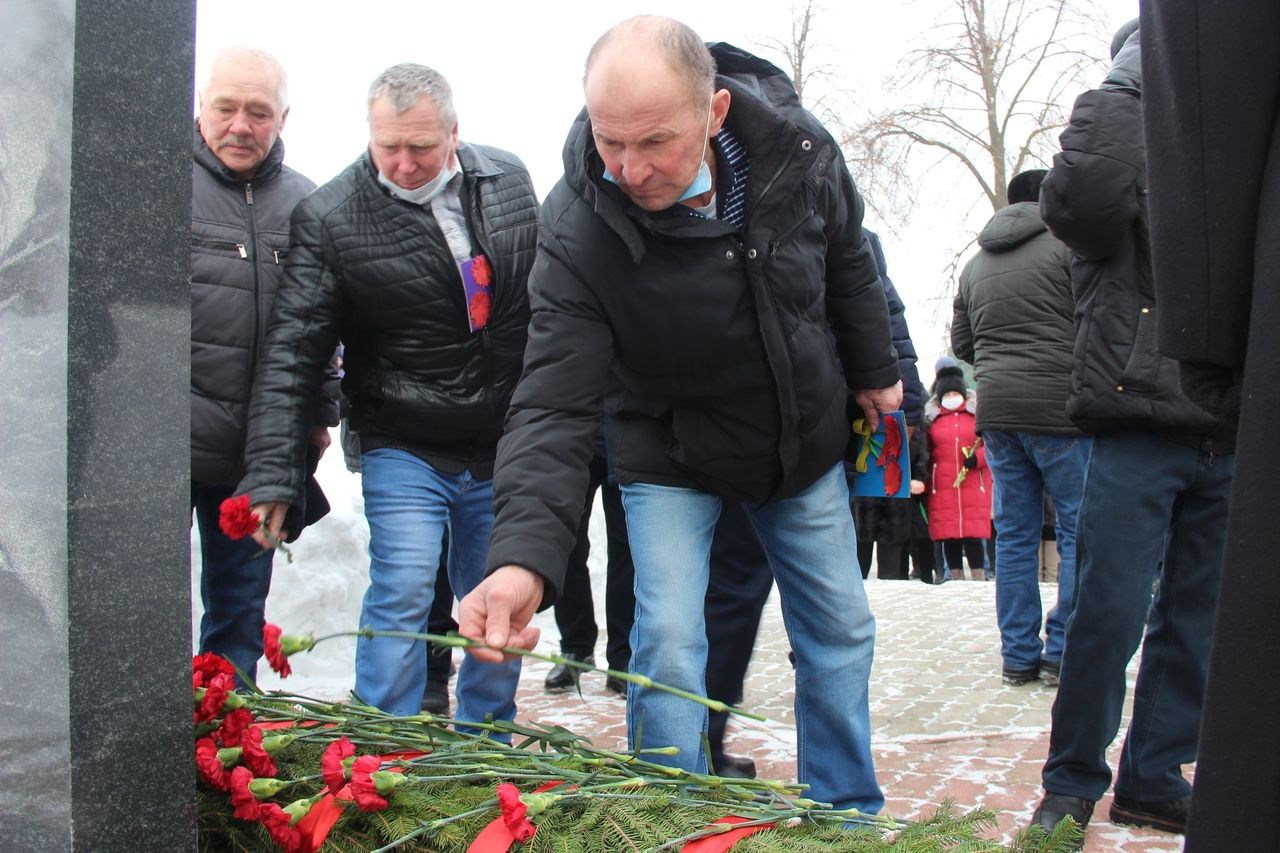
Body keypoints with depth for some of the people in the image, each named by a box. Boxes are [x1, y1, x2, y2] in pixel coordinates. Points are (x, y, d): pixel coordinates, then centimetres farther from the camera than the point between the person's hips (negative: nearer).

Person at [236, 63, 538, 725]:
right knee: (402, 597, -13)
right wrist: (271, 474, -21)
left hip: (505, 450, 4)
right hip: (403, 450, -3)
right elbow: (290, 353, -13)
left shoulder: (509, 180, 0)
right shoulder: (329, 217, -11)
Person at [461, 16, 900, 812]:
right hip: (672, 460, -3)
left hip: (807, 445, 3)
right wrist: (524, 556, -47)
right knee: (668, 648, -12)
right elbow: (556, 402, -34)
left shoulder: (798, 149, -22)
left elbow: (849, 262, 0)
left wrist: (876, 371, 11)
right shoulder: (578, 231, -31)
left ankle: (853, 817, 31)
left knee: (841, 632, 11)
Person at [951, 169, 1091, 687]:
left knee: (1014, 534, 9)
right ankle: (1062, 653, -1)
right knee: (1081, 529, 1)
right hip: (1060, 408, -6)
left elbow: (961, 343, 19)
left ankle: (1018, 655, 10)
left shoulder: (975, 264, 16)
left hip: (996, 411, 6)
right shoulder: (1068, 244, -4)